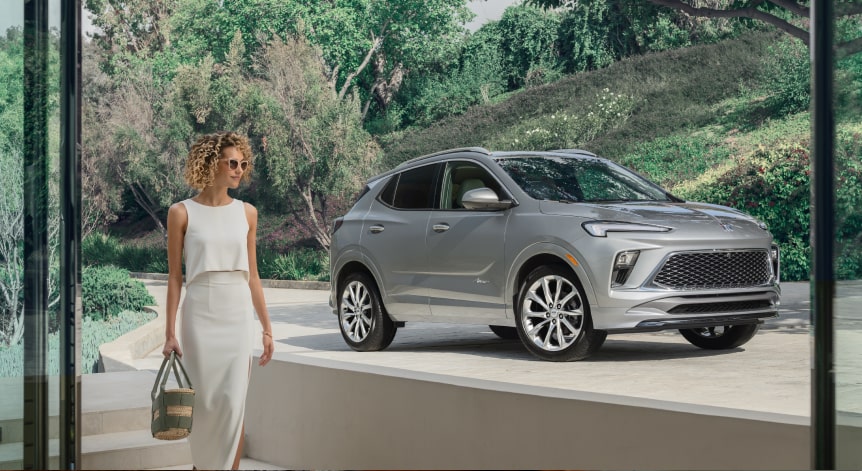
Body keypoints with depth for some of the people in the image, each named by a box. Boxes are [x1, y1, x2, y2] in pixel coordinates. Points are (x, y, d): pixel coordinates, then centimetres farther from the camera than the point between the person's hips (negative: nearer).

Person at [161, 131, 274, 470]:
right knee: (204, 403, 4)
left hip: (238, 316, 2)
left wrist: (267, 328, 8)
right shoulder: (182, 213, -2)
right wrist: (170, 333, -5)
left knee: (233, 404, -2)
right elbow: (174, 277, -1)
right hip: (200, 316, -2)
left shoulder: (247, 213, 6)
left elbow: (252, 275, 10)